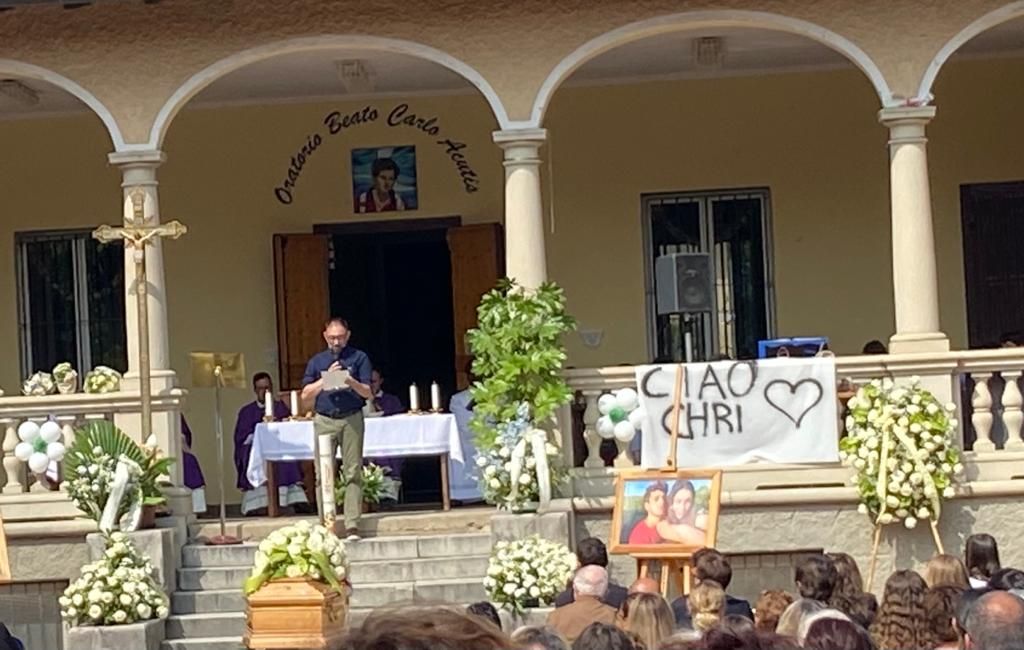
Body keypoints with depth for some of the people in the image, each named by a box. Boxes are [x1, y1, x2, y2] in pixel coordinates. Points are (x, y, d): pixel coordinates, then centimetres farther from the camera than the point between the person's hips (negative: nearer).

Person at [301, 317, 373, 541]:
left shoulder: (359, 358, 8)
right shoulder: (317, 361, 14)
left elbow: (368, 393, 3)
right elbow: (306, 395, 9)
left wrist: (352, 383, -17)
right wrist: (326, 378, -3)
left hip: (352, 419, -2)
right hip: (324, 420, 2)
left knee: (353, 472, -6)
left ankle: (352, 525, -8)